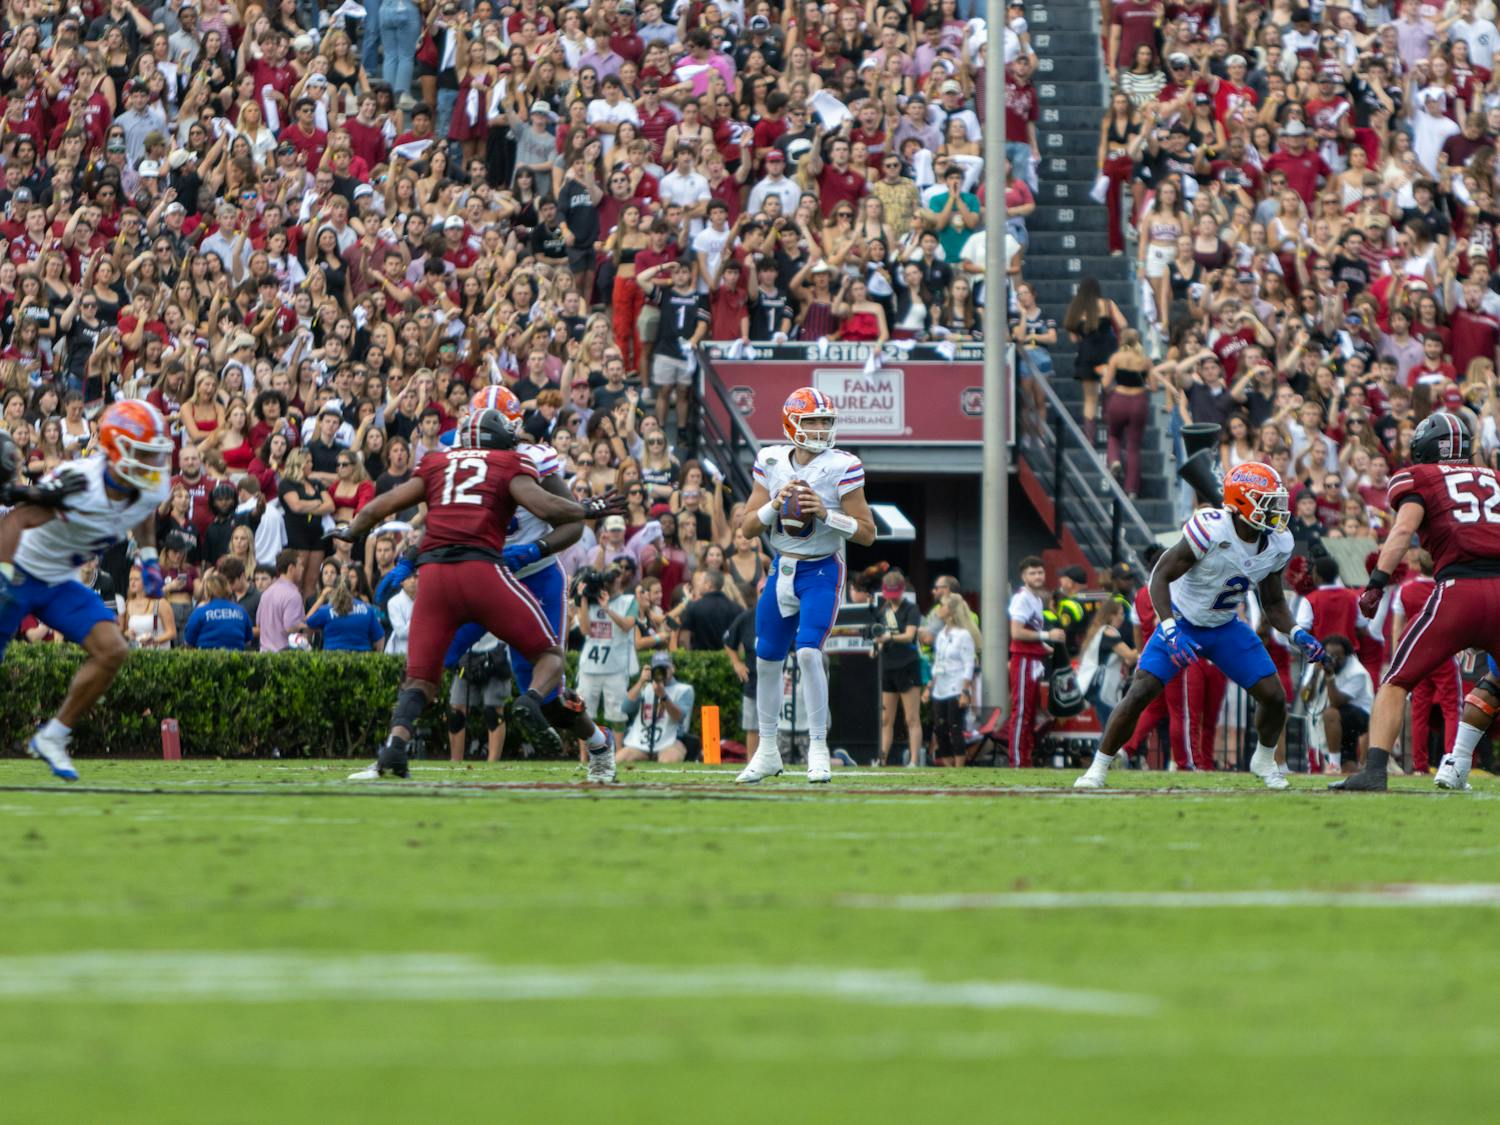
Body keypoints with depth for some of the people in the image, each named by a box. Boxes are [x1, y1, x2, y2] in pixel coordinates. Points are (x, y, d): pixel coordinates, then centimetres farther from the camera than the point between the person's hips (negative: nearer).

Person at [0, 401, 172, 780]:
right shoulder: (78, 483, -33)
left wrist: (148, 557, 9)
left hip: (60, 584, 6)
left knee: (112, 651, -11)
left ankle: (53, 738, 1)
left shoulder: (154, 489, -10)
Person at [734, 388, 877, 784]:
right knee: (767, 659, 9)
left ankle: (818, 750, -10)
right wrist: (774, 505, -16)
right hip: (782, 570, 5)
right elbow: (747, 529, 3)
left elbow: (867, 533, -9)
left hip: (822, 572, -5)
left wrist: (826, 514, -23)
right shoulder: (771, 463, 1)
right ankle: (767, 752, 24)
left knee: (808, 652, -21)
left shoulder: (841, 468, -11)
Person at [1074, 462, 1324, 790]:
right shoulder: (1210, 531, -30)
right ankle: (1098, 768, -2)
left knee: (1274, 697, -2)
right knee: (1140, 692, -16)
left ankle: (1264, 761, 26)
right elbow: (1160, 576, -25)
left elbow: (1273, 603, 5)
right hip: (1183, 623, -5)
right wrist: (1170, 630, -36)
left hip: (1226, 627, 5)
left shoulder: (1276, 545, -10)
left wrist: (1296, 633, -14)